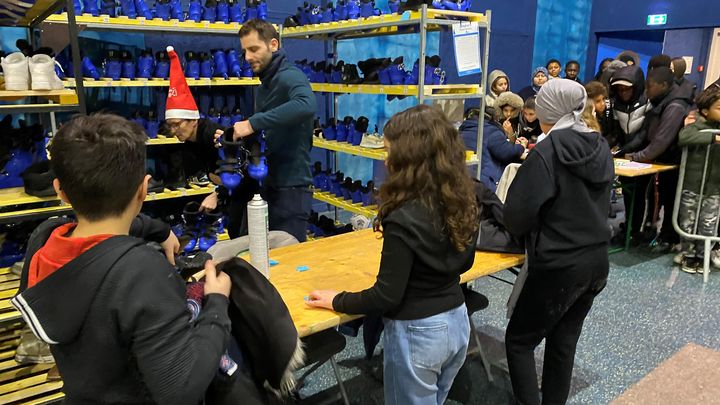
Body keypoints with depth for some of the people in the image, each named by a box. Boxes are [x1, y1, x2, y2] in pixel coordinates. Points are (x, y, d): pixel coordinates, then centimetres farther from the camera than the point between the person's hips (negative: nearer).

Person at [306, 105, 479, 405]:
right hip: (457, 321, 7)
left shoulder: (405, 219, -27)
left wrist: (337, 301, -8)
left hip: (417, 333, -7)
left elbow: (387, 296, -21)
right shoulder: (463, 202, -5)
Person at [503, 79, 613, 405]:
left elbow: (517, 216, -19)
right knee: (563, 343, 19)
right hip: (597, 261, 8)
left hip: (560, 266, -7)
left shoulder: (547, 152, -18)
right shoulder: (602, 149, 4)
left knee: (519, 341, 9)